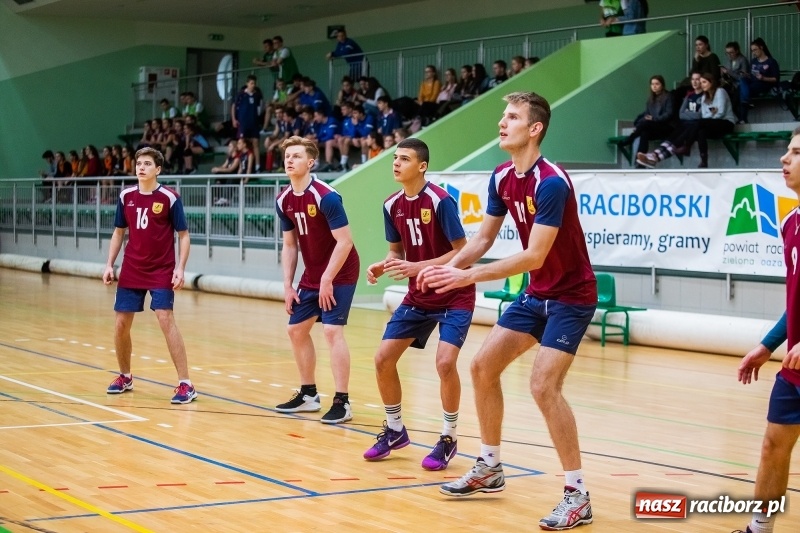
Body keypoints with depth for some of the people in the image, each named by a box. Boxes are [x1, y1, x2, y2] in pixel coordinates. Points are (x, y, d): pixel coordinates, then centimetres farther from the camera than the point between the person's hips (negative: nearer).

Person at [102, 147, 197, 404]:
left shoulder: (170, 198, -8)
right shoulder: (126, 196, 4)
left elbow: (183, 235, -5)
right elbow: (119, 232, 15)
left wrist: (180, 268, -14)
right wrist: (110, 264, 6)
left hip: (161, 272, -5)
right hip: (131, 271, 5)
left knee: (166, 320, -16)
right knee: (121, 324, 7)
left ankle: (185, 384, -13)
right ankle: (125, 377, 29)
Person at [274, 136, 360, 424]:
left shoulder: (326, 196, -22)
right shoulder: (284, 200, 1)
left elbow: (345, 242, -22)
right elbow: (289, 245, 10)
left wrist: (327, 280, -20)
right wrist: (288, 285, 4)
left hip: (338, 274, -8)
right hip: (311, 276, 8)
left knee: (332, 330, -16)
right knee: (296, 329, 11)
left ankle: (342, 403, -11)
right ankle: (309, 394, 25)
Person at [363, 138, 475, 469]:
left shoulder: (441, 201, -21)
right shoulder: (392, 205, -1)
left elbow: (462, 252, -20)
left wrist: (418, 267, -28)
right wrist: (382, 267, -10)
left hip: (454, 297, -7)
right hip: (418, 297, 7)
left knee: (445, 362, -23)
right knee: (383, 359, 1)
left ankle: (448, 438, -2)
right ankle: (395, 430, 21)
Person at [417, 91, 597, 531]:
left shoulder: (551, 183, -26)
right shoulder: (501, 178, 0)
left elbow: (534, 256, -29)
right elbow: (484, 237, 8)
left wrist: (469, 277, -30)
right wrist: (451, 266, -10)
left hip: (570, 296, -9)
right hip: (536, 294, 9)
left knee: (543, 385, -19)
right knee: (483, 366, 8)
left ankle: (577, 496, -10)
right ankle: (489, 469, 23)